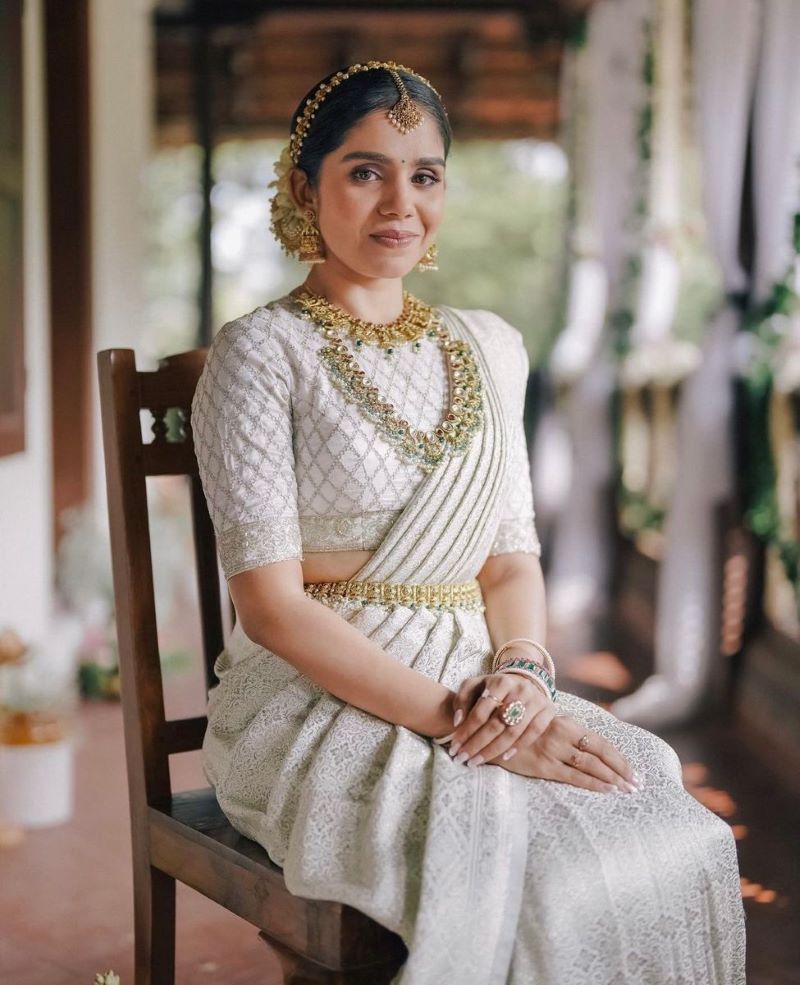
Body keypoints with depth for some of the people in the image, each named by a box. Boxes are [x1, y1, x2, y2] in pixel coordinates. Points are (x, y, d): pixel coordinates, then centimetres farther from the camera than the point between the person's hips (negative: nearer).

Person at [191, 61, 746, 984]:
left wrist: (522, 668, -10)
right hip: (320, 701, -5)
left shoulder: (489, 348, 13)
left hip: (475, 689, 5)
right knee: (541, 872, -30)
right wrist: (458, 721, -20)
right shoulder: (260, 353, -5)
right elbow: (272, 604, -12)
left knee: (684, 839, -21)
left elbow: (514, 553, 12)